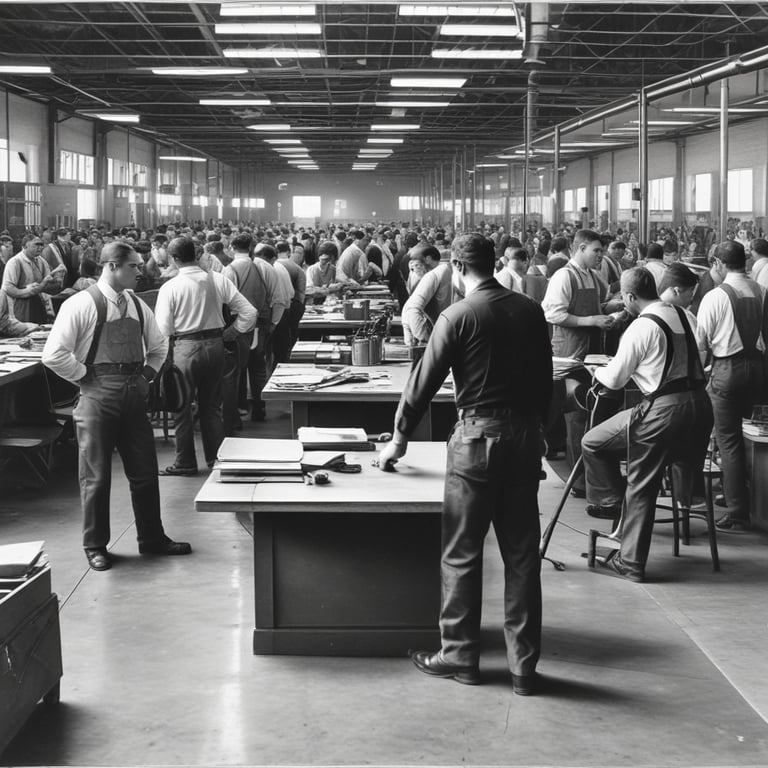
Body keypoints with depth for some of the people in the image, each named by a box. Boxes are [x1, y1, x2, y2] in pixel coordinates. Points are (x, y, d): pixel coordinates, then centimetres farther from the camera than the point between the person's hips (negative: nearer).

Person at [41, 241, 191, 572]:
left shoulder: (136, 305, 9)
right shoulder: (81, 305, -11)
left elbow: (158, 346, 23)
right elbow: (54, 354, -15)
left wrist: (146, 374, 10)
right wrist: (86, 378, -10)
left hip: (134, 395, 6)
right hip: (97, 396, -6)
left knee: (144, 472, 11)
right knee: (96, 476, 4)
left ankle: (151, 538, 25)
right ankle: (95, 545, 16)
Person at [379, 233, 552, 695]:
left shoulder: (458, 315, -7)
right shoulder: (531, 311, 6)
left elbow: (425, 381, -2)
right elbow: (545, 377, 10)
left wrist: (400, 439, 9)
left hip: (478, 436, -5)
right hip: (525, 434, 5)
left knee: (462, 553, 7)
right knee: (522, 553, 8)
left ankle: (460, 655, 15)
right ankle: (524, 664, 13)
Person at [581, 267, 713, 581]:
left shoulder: (640, 328, -11)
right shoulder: (684, 317, 12)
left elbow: (615, 379, -2)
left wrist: (598, 372, 21)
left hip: (664, 411, -8)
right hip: (701, 406, 8)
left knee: (592, 443, 9)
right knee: (641, 487, 17)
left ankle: (607, 500, 22)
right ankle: (631, 561, 21)